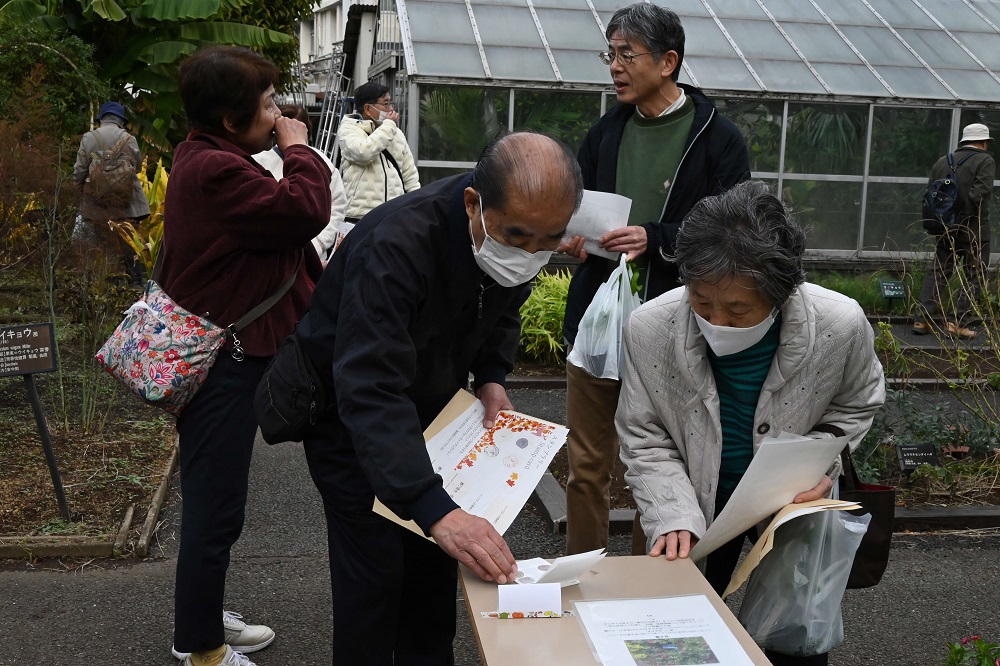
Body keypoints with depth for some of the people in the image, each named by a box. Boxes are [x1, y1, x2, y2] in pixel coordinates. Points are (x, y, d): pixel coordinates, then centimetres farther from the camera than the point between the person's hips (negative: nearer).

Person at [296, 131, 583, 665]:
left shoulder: (523, 227, -16)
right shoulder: (395, 245, -39)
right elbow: (369, 393, -45)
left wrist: (491, 375, -12)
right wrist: (437, 511, -53)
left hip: (429, 401, 6)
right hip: (347, 408, -6)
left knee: (436, 557, 12)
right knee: (375, 568, -6)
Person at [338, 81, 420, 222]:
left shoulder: (396, 133, 16)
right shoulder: (348, 129, -1)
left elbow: (410, 176, 18)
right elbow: (363, 152, -24)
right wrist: (389, 125, -11)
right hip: (361, 217, -6)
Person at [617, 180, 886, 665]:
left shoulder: (841, 326, -27)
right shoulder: (648, 329, -27)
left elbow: (856, 405, -3)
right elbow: (644, 441, -15)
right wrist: (674, 517, -28)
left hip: (795, 500, 0)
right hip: (698, 497, 0)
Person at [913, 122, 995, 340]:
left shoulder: (942, 162, 11)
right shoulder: (985, 161, -7)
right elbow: (979, 192, -20)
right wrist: (965, 212, -13)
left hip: (946, 230, 6)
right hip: (973, 230, -6)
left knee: (937, 273, 12)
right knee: (974, 277, 3)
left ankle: (922, 320, 7)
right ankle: (957, 323, -2)